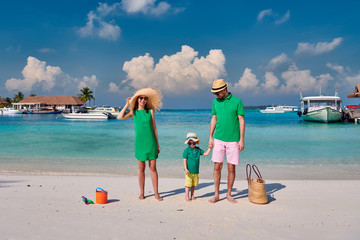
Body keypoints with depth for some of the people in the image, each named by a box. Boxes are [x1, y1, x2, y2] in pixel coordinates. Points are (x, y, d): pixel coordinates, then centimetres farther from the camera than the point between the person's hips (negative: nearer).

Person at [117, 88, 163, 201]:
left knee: (153, 168, 3)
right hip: (139, 143, 0)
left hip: (151, 142, 0)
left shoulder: (150, 111, 5)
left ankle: (156, 193, 12)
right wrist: (127, 105, -4)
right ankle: (142, 193, 20)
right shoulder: (133, 112, 5)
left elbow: (154, 128, 7)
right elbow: (119, 117, -12)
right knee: (141, 169, 6)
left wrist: (157, 144, 6)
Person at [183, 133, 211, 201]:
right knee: (188, 184, -1)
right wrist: (186, 169, -16)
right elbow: (184, 160, -10)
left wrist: (210, 147, -2)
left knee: (194, 184, 14)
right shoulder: (186, 150, -9)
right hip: (189, 171, -5)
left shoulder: (198, 149, 6)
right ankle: (187, 196, 11)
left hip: (196, 171, 5)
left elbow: (206, 154, 9)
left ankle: (192, 195, 28)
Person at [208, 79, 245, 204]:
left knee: (231, 168, 3)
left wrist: (242, 140, -9)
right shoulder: (215, 102, 7)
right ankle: (216, 195, 12)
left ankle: (229, 194, 17)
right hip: (219, 139, 3)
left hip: (233, 140, -3)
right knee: (217, 166, 1)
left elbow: (242, 121, -4)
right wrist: (210, 137, 7)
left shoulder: (237, 101, -5)